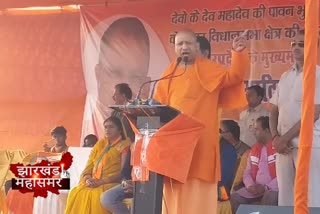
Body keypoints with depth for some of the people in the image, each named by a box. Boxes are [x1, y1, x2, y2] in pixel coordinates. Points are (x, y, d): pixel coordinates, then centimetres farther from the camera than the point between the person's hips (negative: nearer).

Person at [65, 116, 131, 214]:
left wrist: (101, 182, -16)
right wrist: (88, 179, -8)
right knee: (76, 194, -25)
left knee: (96, 195, -36)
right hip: (93, 183, 5)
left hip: (111, 184, -5)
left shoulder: (125, 146, 3)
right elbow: (88, 167, 16)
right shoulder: (100, 144, 20)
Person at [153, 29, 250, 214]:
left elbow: (235, 76, -10)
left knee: (198, 193, -6)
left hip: (200, 141, -4)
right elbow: (159, 104, 17)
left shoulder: (210, 69, 3)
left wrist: (239, 53, -25)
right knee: (175, 193, 6)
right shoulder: (169, 73, 13)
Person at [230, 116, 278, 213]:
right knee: (235, 197, -14)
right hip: (256, 188, 7)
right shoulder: (254, 149, 17)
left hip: (273, 189, -6)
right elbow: (247, 173, 17)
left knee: (270, 198, -37)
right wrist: (250, 186, -5)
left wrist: (266, 187, -20)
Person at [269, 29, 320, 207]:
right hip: (285, 145, 6)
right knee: (285, 197, 7)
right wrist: (275, 138, -3)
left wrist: (284, 139, -12)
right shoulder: (285, 76, 16)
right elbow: (274, 111, 15)